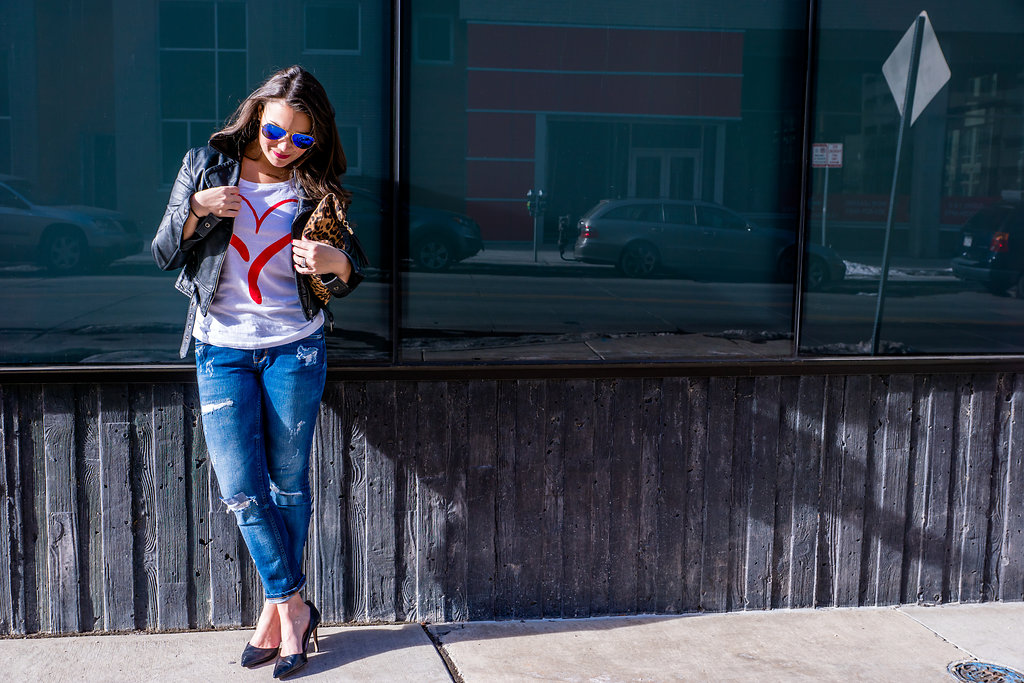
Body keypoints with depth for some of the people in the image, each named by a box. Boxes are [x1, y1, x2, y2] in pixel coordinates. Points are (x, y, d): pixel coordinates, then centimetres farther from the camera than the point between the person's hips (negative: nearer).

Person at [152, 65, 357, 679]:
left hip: (296, 347, -1)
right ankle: (295, 610, 11)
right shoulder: (207, 165, 2)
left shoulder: (317, 190, 0)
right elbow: (165, 255, 4)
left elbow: (344, 281, 4)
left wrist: (338, 264, -20)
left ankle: (277, 609, 21)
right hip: (221, 348, 1)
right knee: (241, 490, -3)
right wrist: (195, 209, -15)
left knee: (288, 484, 5)